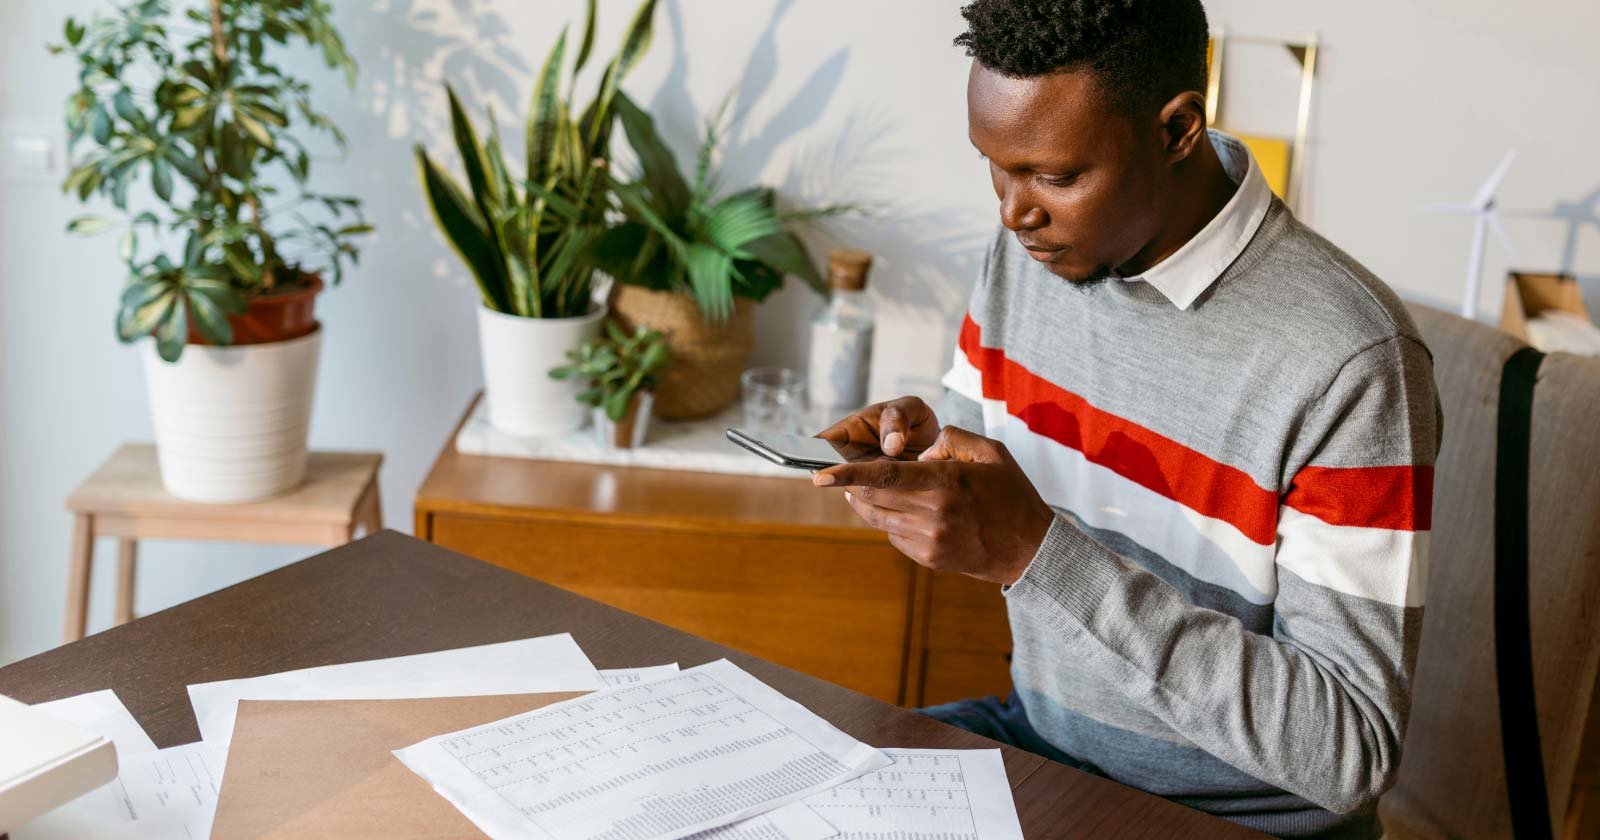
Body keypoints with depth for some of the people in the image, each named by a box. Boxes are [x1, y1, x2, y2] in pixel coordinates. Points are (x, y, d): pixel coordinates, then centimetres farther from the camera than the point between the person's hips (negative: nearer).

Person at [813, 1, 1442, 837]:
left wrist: (1038, 550, -34)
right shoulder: (1031, 248, -4)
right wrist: (922, 454, -15)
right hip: (1033, 731, 6)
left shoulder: (1350, 360, -26)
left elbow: (1349, 751, -27)